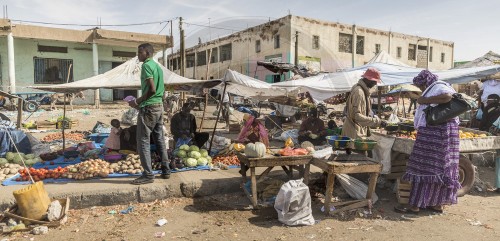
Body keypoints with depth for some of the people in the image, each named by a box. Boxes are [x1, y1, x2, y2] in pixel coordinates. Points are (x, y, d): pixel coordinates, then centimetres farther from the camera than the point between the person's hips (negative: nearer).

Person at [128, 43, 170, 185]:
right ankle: (166, 170, 18)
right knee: (159, 139, 13)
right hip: (159, 106, 9)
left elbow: (152, 89, -20)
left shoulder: (146, 65, -11)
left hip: (148, 108, -9)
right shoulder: (158, 66, 16)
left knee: (143, 141, -4)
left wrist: (137, 102, -11)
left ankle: (148, 175, -3)